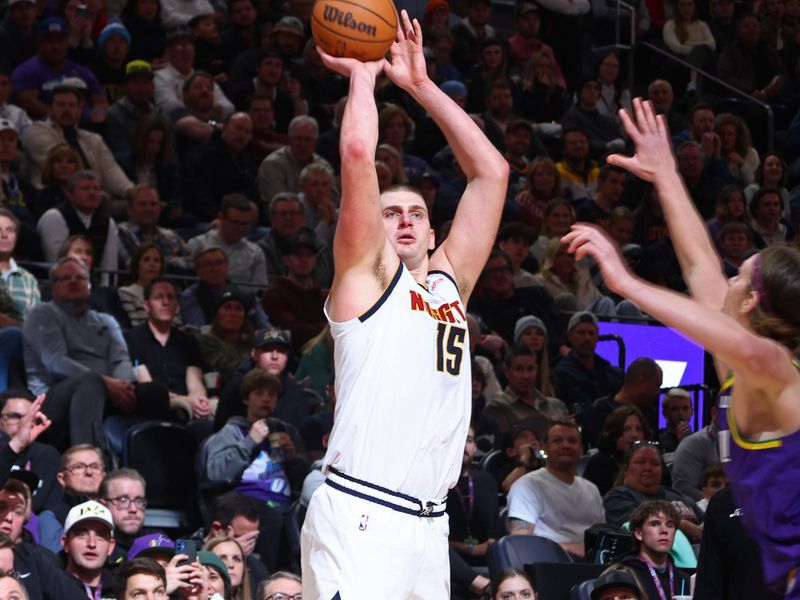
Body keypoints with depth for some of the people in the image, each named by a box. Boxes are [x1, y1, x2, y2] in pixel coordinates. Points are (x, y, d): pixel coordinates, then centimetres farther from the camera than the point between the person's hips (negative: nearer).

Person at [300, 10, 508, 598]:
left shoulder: (449, 282, 21)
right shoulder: (365, 275, 6)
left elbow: (491, 171, 21)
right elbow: (359, 153, -5)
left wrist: (421, 84, 20)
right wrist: (362, 73, 11)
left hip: (428, 523, 6)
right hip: (358, 519, -6)